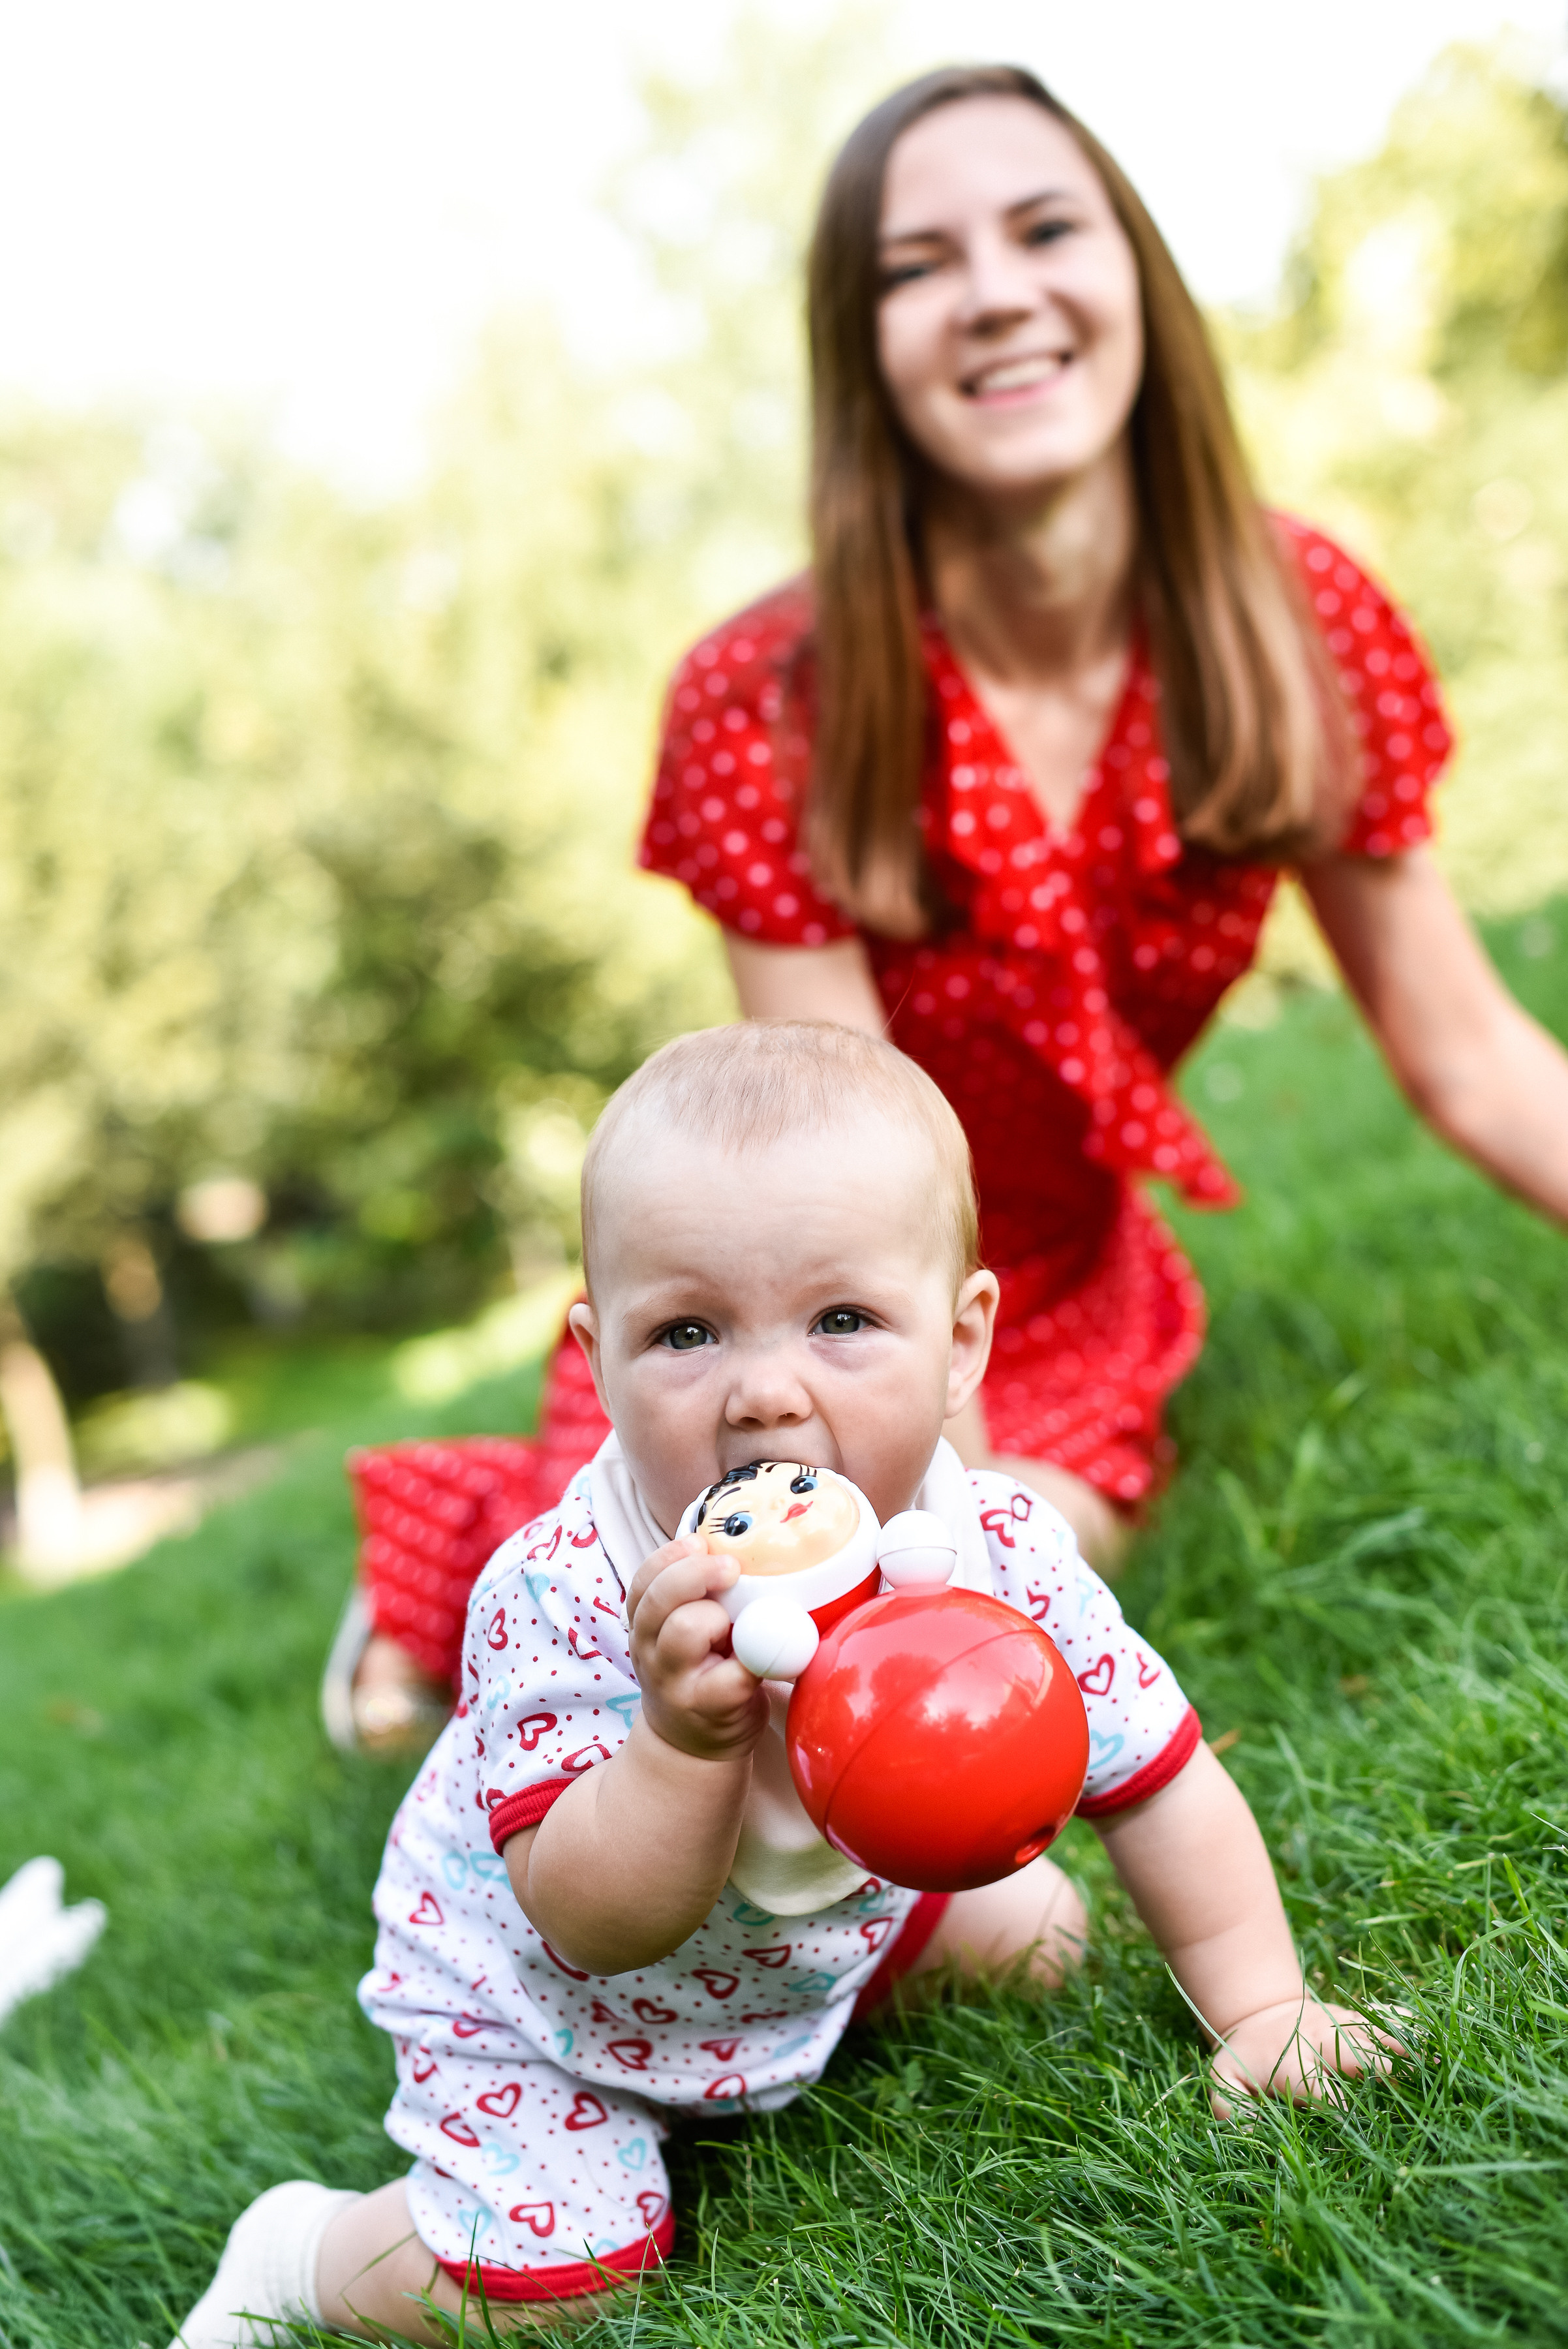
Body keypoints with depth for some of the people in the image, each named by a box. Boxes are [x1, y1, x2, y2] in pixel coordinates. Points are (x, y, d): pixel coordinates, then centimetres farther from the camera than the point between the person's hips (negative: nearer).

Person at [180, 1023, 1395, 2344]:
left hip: (837, 1911, 5)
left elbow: (1163, 1782, -13)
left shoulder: (999, 1555, -26)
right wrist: (686, 1736, -53)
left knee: (1037, 1934, 13)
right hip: (539, 1987, -5)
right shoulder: (564, 1598, -38)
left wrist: (1260, 2009, -15)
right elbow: (600, 1923, -37)